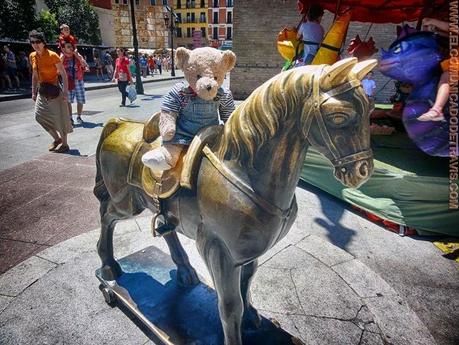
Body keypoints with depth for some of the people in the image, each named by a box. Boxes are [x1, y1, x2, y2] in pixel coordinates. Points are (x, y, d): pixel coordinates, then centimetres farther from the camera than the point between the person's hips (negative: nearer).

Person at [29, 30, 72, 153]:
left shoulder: (52, 55, -13)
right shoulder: (32, 56, 6)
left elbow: (63, 74, -14)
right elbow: (35, 75, 15)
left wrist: (65, 91, -20)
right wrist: (34, 92, 13)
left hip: (54, 90, -7)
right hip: (42, 91, 7)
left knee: (60, 117, -2)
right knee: (39, 115, 4)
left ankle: (65, 144, 11)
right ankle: (57, 138, 21)